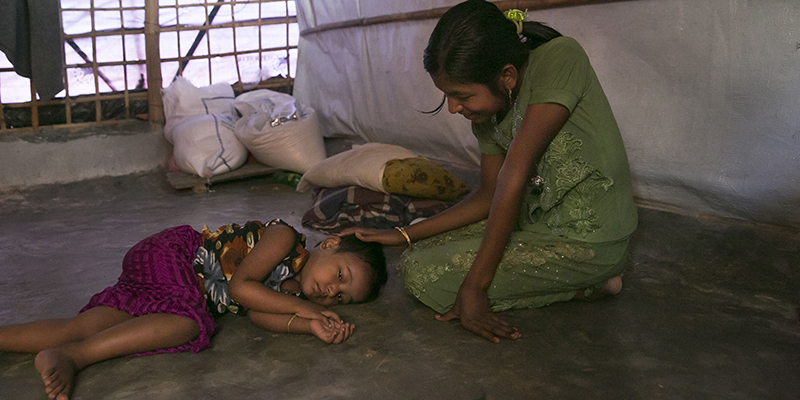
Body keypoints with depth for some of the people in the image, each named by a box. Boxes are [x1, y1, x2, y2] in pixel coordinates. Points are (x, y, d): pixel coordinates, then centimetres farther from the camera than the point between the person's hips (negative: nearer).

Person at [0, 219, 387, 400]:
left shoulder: (297, 293, 7)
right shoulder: (285, 238, -15)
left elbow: (257, 313, -11)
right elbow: (241, 286, -23)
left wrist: (313, 324, -23)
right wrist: (305, 309, -19)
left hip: (186, 288, 6)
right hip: (171, 254, -6)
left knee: (86, 328, -10)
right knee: (191, 323, -32)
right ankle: (70, 356, -30)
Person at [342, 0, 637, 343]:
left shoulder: (560, 59, -22)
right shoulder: (486, 111, 2)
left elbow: (513, 178, -26)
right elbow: (491, 195, 7)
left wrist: (474, 286, -24)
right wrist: (404, 235, 3)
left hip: (588, 242, -8)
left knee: (423, 274, -12)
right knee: (420, 253, 6)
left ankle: (583, 287, -3)